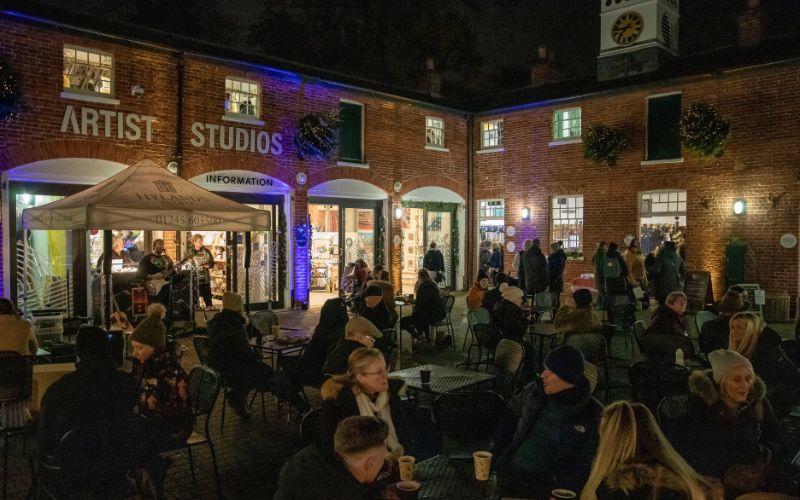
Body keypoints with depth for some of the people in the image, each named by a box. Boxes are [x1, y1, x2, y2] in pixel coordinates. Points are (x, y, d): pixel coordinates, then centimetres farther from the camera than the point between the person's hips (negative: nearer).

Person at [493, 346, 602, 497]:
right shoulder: (535, 390, 6)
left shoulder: (592, 415, -6)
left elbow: (586, 463, -6)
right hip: (508, 473, 3)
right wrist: (497, 452, 10)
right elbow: (511, 415, 20)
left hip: (546, 485, -3)